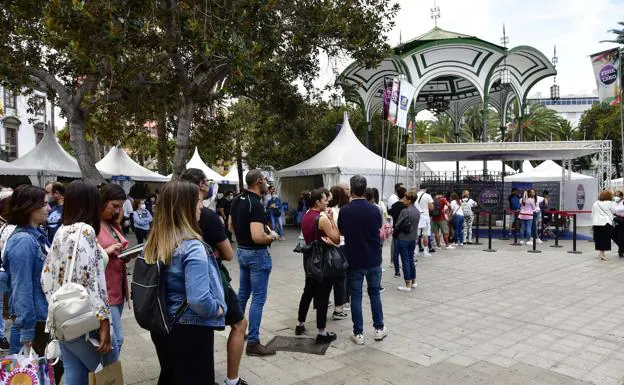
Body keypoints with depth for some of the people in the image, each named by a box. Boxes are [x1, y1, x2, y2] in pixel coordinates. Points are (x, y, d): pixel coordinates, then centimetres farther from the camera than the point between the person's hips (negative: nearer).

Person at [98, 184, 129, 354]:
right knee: (116, 339, -7)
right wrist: (106, 251, -23)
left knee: (113, 338, 15)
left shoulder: (112, 225, 17)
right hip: (103, 291, -9)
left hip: (118, 288, 9)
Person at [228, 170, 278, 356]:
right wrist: (272, 236, -12)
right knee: (258, 298, 0)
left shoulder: (237, 200, 5)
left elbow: (231, 225, 16)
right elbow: (258, 237, -30)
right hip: (257, 254, -9)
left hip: (242, 251, 9)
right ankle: (253, 342, 6)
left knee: (243, 293, 21)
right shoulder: (256, 205, -23)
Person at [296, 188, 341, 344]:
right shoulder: (322, 218, -19)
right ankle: (321, 333, 4)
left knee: (308, 291, 20)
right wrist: (331, 219, -13)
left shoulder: (305, 216, 7)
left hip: (309, 257, 9)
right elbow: (336, 239, -18)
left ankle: (300, 325, 29)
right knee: (322, 296, -1)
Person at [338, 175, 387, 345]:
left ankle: (358, 333, 12)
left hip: (354, 260, -2)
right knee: (375, 293, 17)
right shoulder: (375, 210, -6)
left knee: (356, 296, 7)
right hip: (374, 260, 2)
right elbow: (379, 232, 6)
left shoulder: (344, 211, -11)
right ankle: (379, 329, 24)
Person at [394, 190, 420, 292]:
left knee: (405, 261, -1)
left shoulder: (405, 211, -18)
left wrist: (396, 231, 7)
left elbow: (397, 225, -12)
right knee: (411, 260, 18)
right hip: (413, 238, 7)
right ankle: (413, 282, 27)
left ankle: (408, 285, 4)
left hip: (404, 239, -7)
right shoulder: (417, 210, 6)